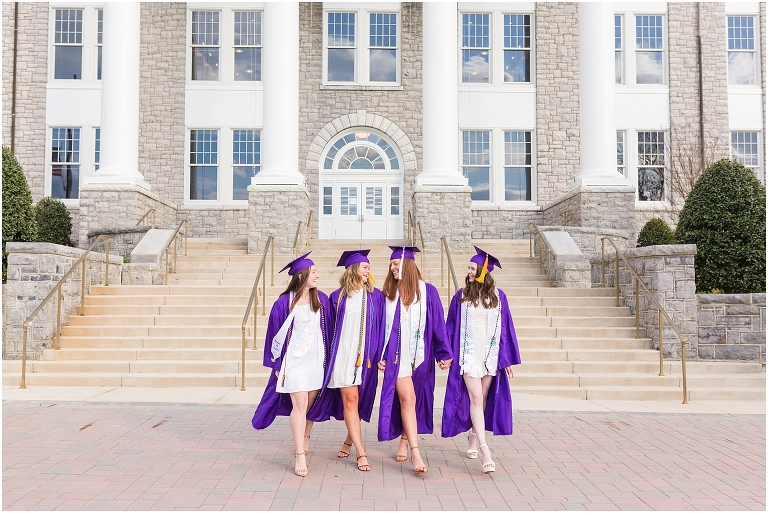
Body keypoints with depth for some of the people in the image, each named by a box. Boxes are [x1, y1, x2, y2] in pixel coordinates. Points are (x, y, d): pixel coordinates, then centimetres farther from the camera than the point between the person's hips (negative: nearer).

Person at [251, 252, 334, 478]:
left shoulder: (321, 300, 3)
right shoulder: (285, 303, -8)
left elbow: (329, 330, 8)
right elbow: (276, 334, -3)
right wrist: (277, 364, -4)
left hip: (317, 359, 4)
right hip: (294, 360, -4)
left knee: (312, 403, 13)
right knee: (299, 405, -8)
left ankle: (305, 438, 40)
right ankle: (300, 457, -2)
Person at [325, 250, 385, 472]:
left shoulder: (375, 296, 3)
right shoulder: (338, 296, 3)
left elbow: (382, 327, 3)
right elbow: (330, 328, 8)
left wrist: (381, 355, -5)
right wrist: (328, 355, 7)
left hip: (366, 355, 1)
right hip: (343, 354, -1)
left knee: (359, 401, 10)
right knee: (350, 400, -5)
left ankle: (349, 441, 32)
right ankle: (360, 453, 1)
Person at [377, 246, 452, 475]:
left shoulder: (427, 292, -1)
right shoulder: (388, 293, 3)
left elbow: (438, 325, 0)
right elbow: (381, 326, 5)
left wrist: (444, 353, -3)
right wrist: (380, 355, 0)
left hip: (420, 355, 1)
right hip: (397, 354, 0)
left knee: (415, 399, 11)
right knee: (406, 399, -10)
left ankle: (404, 442, 31)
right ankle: (415, 453, -9)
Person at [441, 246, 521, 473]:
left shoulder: (498, 296, 1)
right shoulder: (461, 296, -1)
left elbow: (506, 328, 3)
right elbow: (452, 328, 2)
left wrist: (508, 360, 2)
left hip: (491, 355, 2)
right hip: (469, 354, -2)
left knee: (483, 399, 12)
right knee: (476, 399, -9)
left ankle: (473, 437, 32)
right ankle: (485, 450, -11)